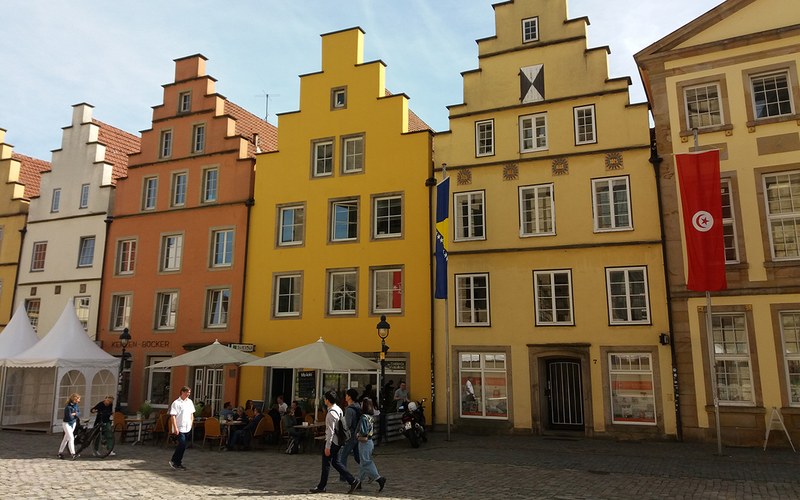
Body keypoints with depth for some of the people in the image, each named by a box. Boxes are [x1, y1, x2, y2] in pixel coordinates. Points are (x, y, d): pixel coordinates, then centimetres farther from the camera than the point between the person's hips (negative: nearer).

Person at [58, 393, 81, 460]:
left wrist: (74, 414, -18)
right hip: (67, 424, -8)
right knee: (71, 438, -16)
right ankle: (73, 454, -21)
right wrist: (75, 415, -8)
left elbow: (79, 412, 3)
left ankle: (60, 452, 27)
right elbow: (70, 417, -26)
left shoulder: (75, 405, 1)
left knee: (66, 439, 15)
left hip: (73, 423, 8)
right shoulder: (68, 407, -24)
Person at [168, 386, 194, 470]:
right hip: (179, 428, -6)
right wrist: (175, 427, -18)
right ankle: (174, 461, 4)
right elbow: (173, 416, -13)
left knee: (182, 446, 10)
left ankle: (178, 463, 19)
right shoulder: (176, 403, -10)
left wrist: (191, 423, 11)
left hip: (187, 428, 7)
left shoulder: (190, 402, 10)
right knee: (182, 444, -13)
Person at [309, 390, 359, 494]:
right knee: (335, 462, 15)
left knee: (326, 463, 3)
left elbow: (330, 431, -22)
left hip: (332, 441, -9)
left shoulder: (331, 413, -21)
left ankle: (321, 487, 15)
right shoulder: (338, 409, 9)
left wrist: (327, 446, -19)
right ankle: (352, 481, 11)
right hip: (338, 441, 9)